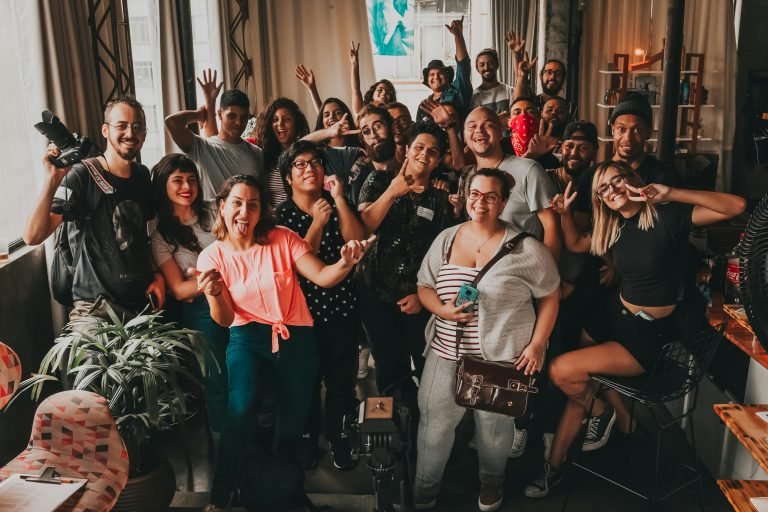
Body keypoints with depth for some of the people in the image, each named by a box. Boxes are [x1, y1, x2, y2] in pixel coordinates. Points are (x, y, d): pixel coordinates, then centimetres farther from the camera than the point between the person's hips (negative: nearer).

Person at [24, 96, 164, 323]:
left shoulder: (144, 176, 6)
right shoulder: (81, 177, -12)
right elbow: (33, 237, -20)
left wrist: (158, 274, 6)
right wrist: (52, 180, -29)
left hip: (145, 300, 5)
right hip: (97, 307, -5)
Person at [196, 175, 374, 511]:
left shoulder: (283, 239, -7)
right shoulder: (212, 256, -3)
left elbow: (322, 277, -14)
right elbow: (225, 320, -6)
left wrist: (345, 263, -36)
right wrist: (214, 295, -28)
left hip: (295, 337, 1)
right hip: (248, 338, 0)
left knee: (293, 419, 8)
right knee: (241, 407, -25)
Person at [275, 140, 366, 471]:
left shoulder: (337, 206, 3)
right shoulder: (282, 215, -3)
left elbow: (358, 244, -13)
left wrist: (339, 200, -17)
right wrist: (317, 223, -19)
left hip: (343, 309, 2)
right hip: (304, 312, -1)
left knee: (341, 380, 12)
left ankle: (338, 438, 33)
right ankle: (307, 439, 34)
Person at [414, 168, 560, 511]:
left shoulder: (524, 248, -8)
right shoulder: (446, 239, 4)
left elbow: (550, 296, -1)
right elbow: (424, 286, 9)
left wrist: (537, 344, -8)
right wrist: (442, 310, -12)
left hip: (503, 356, -3)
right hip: (447, 353, 3)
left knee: (494, 428, 14)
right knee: (433, 424, 9)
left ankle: (491, 481, 44)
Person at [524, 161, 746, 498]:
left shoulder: (667, 216, -17)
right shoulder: (613, 227, 5)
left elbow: (737, 206, -27)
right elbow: (575, 245, 22)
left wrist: (671, 194, -35)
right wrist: (564, 212, 3)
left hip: (650, 334, -7)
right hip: (612, 315, 7)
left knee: (562, 371, -17)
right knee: (578, 387, 5)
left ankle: (604, 412, 14)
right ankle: (553, 467, 23)